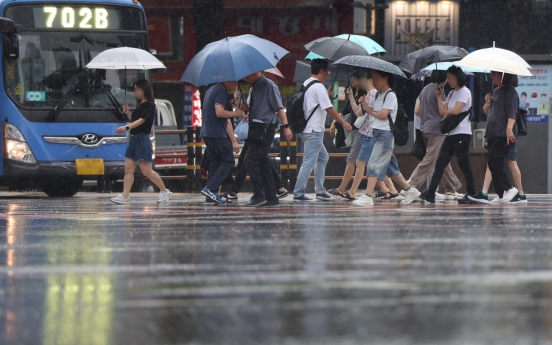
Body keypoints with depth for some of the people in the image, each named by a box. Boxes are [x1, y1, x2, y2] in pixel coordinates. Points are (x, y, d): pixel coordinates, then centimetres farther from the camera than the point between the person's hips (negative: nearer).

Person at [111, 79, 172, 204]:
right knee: (128, 169, 0)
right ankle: (125, 196, -3)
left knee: (146, 171, -7)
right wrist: (128, 113, 9)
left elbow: (141, 120, -21)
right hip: (133, 139, 9)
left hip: (142, 139, -9)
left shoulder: (149, 105, -9)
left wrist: (126, 127, -32)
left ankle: (164, 191, 7)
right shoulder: (140, 105, 18)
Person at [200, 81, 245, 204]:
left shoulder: (211, 90, 22)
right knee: (228, 161, -6)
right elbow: (219, 112, -22)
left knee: (215, 162, 11)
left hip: (207, 133, 10)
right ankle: (210, 189, -14)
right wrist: (235, 113, -5)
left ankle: (211, 194, 7)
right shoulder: (222, 91, -11)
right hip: (217, 134, -10)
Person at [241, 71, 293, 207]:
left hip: (264, 128, -9)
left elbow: (279, 108, -12)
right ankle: (271, 197, 13)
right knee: (263, 162, 9)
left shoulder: (269, 86, -7)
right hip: (255, 129, 9)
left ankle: (259, 195, -12)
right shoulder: (254, 88, 18)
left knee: (250, 159, -15)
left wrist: (286, 126, -17)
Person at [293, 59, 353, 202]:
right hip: (314, 131, -10)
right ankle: (298, 194, -8)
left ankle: (320, 191, 19)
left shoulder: (306, 84, 14)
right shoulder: (319, 87, -15)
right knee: (309, 162, -8)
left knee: (323, 158, 18)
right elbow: (329, 109, -16)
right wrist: (344, 123, -8)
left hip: (306, 129, 10)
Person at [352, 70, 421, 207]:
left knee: (375, 164, -13)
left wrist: (371, 111, -2)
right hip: (377, 132, 9)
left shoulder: (390, 95, -9)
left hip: (386, 133, -9)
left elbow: (383, 114, -15)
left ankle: (368, 197, -17)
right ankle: (410, 190, 19)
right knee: (390, 165, 12)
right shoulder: (378, 94, 18)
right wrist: (366, 105, 1)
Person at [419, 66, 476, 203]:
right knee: (440, 163, 2)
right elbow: (442, 111, 10)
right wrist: (438, 95, 9)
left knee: (464, 164, -5)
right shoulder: (451, 93, 19)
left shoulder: (464, 92, -7)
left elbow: (456, 110, -18)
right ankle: (430, 193, -1)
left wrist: (447, 112, 1)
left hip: (462, 134, -9)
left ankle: (472, 194, 1)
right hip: (451, 134, 9)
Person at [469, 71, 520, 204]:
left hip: (504, 135, -9)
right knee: (494, 164, 4)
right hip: (493, 134, 9)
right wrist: (488, 103, 5)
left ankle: (509, 189, -13)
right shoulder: (495, 91, 20)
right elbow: (486, 111, 27)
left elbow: (512, 113, -17)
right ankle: (501, 195, 5)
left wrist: (509, 129, -29)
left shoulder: (509, 91, -7)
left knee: (493, 161, -19)